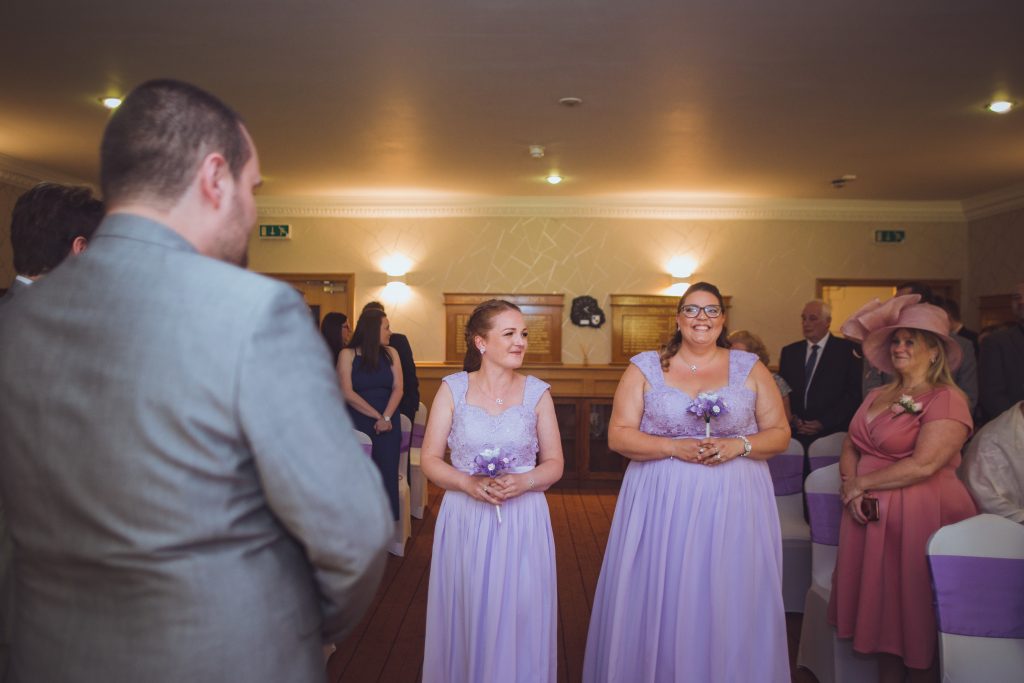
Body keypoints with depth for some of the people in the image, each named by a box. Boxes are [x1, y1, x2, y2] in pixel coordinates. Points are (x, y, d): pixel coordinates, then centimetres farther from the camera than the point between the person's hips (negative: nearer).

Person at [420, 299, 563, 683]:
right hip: (465, 520, 0)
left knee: (519, 616, 5)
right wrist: (469, 483, -17)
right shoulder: (452, 389, 0)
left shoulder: (537, 392, 2)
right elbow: (429, 459, 0)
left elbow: (554, 463, 5)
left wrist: (523, 482, -15)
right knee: (466, 616, 8)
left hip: (523, 521, 0)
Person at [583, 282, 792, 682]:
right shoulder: (645, 368, 3)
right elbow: (618, 436, -2)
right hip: (662, 503, -1)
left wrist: (739, 445, -12)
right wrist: (674, 447, -15)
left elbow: (780, 433, 7)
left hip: (734, 505, 1)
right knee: (659, 602, 4)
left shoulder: (750, 368, 7)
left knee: (731, 605, 5)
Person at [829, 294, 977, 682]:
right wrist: (851, 486, -9)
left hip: (920, 516, -7)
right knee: (880, 608, 13)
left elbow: (923, 464, -20)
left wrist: (861, 484, -12)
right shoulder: (876, 397, 13)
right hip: (870, 517, 7)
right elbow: (850, 448, 10)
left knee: (916, 618, 4)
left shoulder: (946, 400, -10)